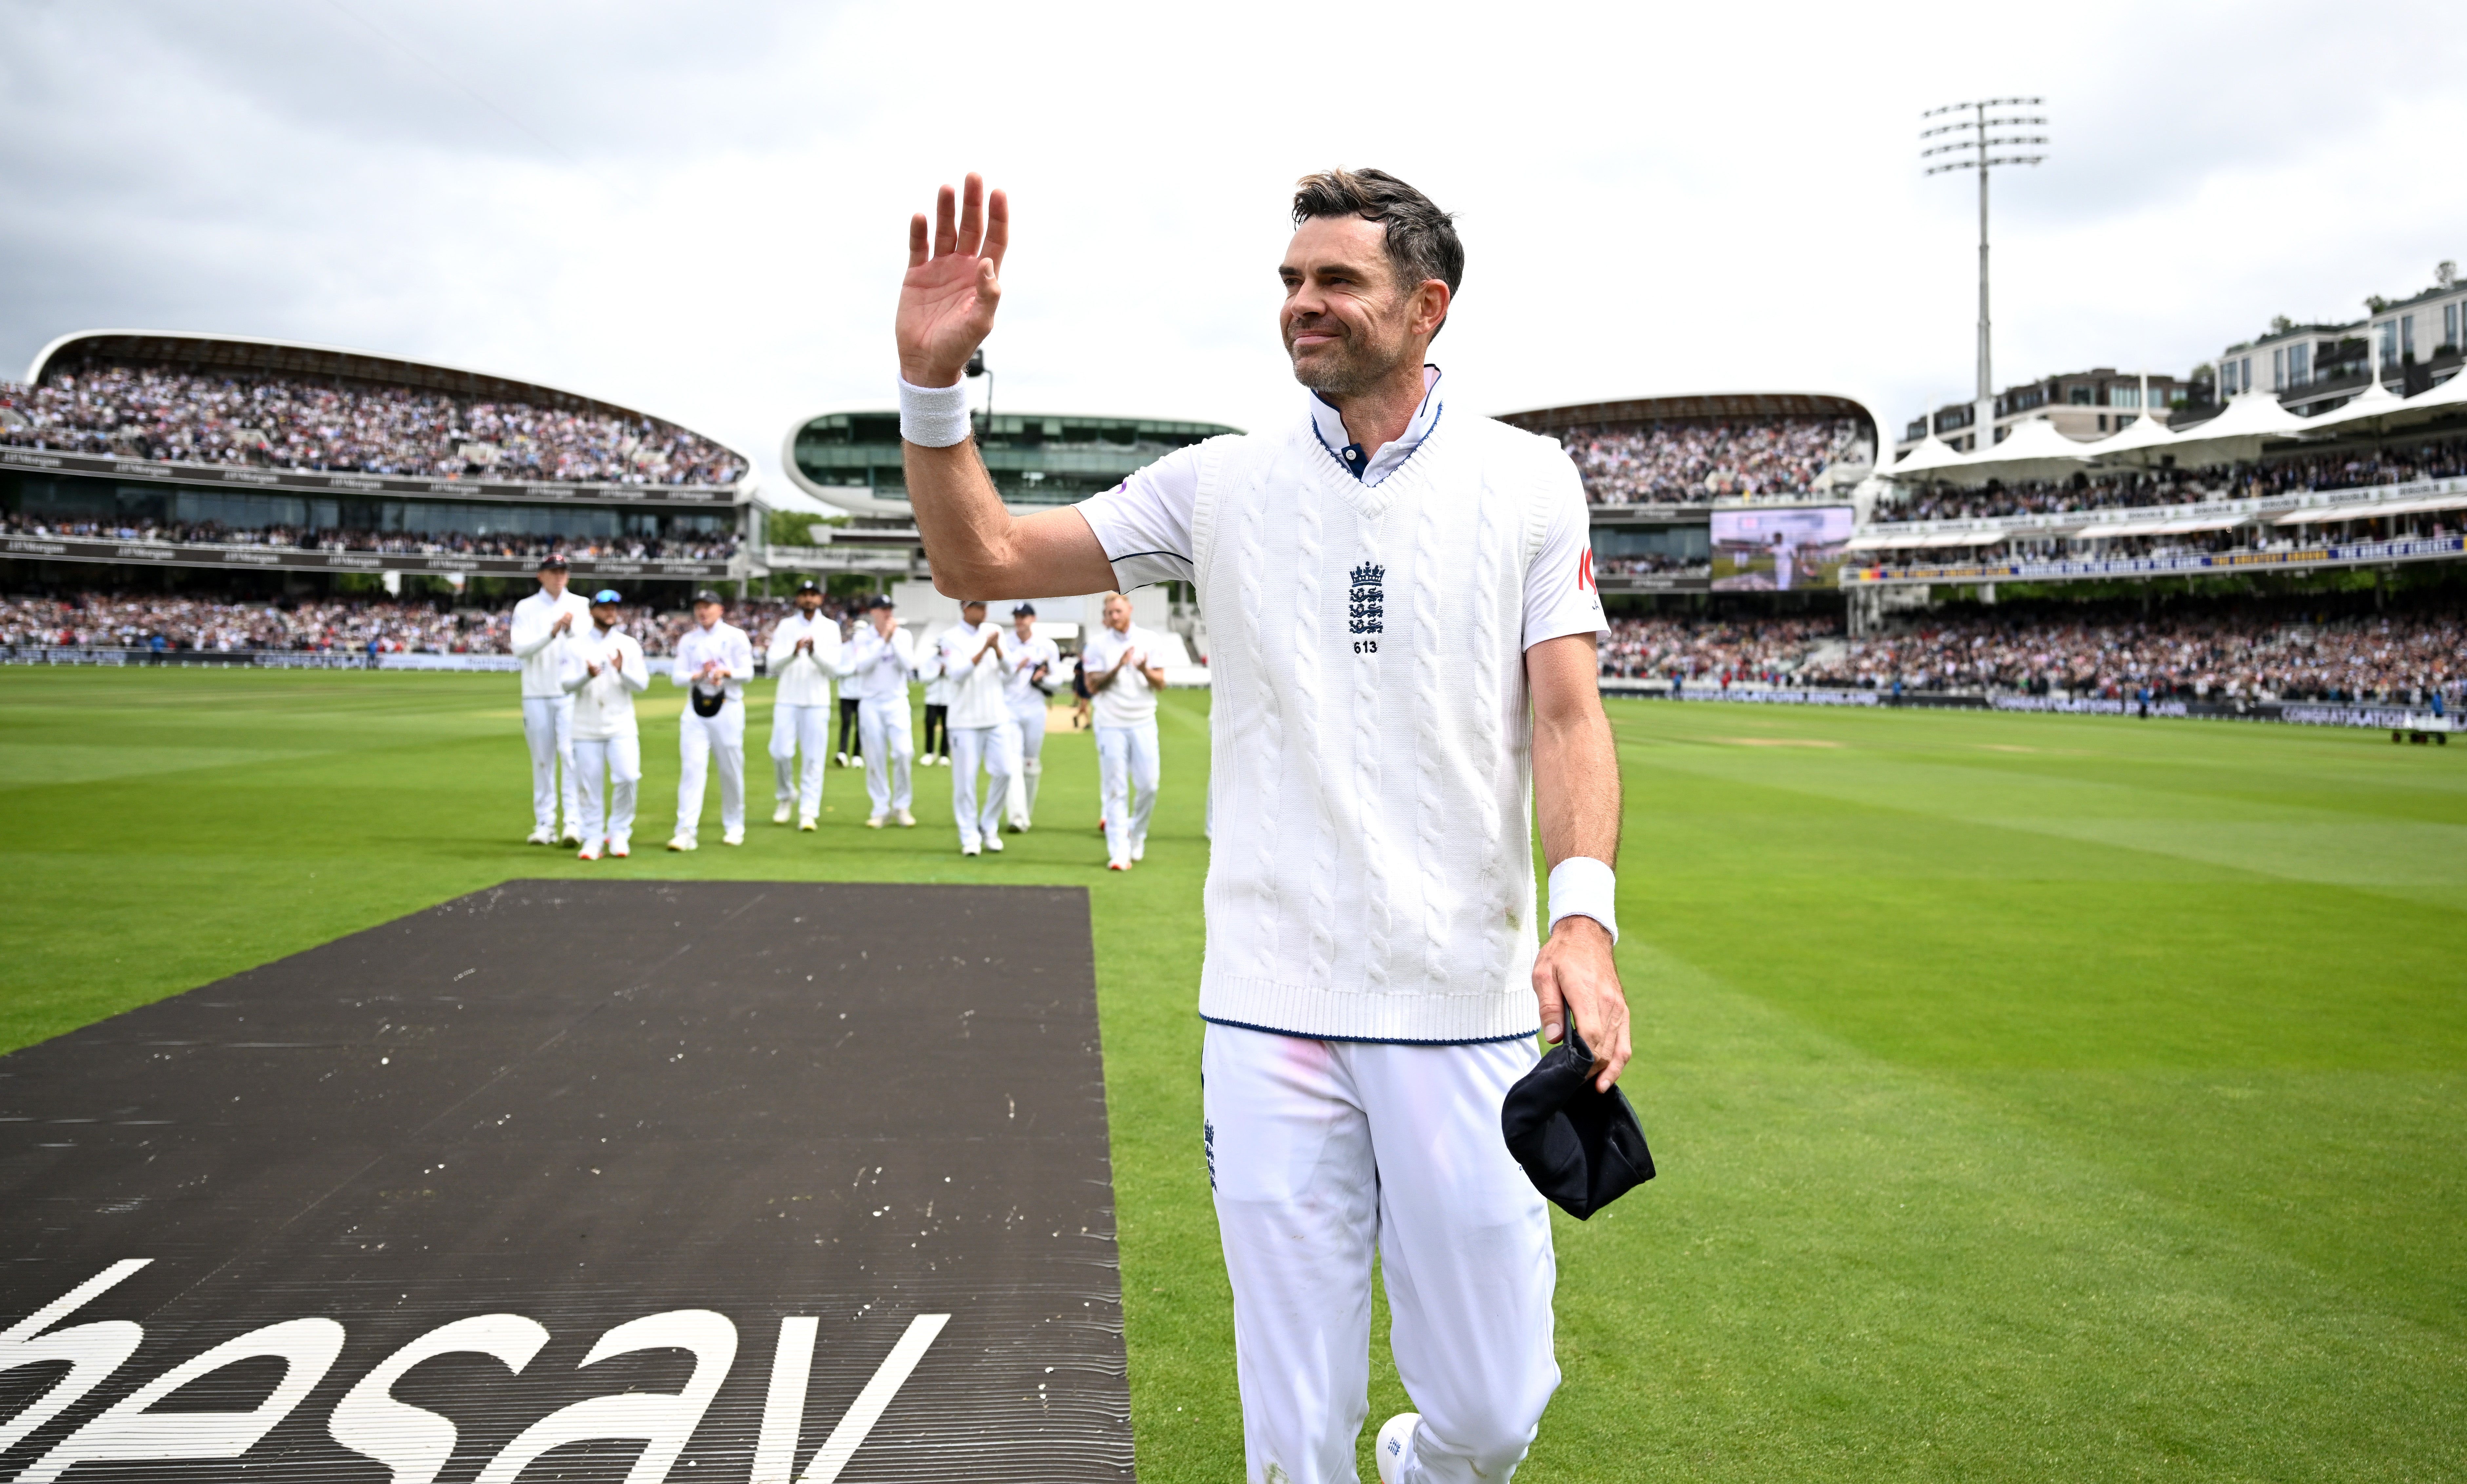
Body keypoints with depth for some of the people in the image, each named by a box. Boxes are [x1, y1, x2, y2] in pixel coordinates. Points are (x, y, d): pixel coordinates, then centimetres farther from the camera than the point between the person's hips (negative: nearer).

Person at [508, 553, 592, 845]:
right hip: (536, 695, 1)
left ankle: (574, 822, -11)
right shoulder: (526, 608, 6)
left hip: (571, 692, -1)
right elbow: (520, 649, -8)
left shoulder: (580, 605, 8)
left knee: (571, 755, -10)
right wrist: (551, 633, -21)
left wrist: (570, 630, -22)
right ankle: (545, 824, 10)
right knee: (542, 760, 5)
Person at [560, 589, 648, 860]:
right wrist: (587, 675, -23)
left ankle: (619, 834, 3)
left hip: (621, 727, 0)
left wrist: (622, 670, -20)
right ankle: (593, 840, 12)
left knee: (628, 777, -14)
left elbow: (642, 684, 0)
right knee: (591, 785, 1)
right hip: (587, 729, 0)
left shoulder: (629, 645, 9)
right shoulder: (577, 647, 7)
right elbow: (568, 685, -2)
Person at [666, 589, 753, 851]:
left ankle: (734, 827, 18)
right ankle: (687, 831, -13)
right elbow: (677, 675, 5)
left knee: (731, 769, 3)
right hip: (696, 709, 2)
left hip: (728, 708, -2)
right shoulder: (688, 640, 12)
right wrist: (699, 676, -14)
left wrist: (725, 672, -22)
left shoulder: (735, 637, 4)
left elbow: (747, 671, -3)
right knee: (691, 767, -8)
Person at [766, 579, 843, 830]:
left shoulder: (831, 628, 4)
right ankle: (786, 797, 21)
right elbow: (774, 665, -4)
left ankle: (808, 812, 0)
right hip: (787, 700, 1)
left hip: (817, 703, -1)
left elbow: (833, 669, -4)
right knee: (781, 753, -4)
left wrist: (814, 653, -22)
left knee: (813, 757, -3)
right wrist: (794, 653, -23)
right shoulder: (786, 626, 5)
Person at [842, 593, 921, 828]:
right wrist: (883, 640, -16)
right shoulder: (862, 637, 2)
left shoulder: (903, 635, 4)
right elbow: (862, 666, -14)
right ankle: (881, 808, 11)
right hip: (870, 703, 0)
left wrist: (894, 639, -13)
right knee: (875, 758, 0)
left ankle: (901, 805, 0)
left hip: (897, 701, 0)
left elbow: (909, 665, -9)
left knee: (903, 752, -14)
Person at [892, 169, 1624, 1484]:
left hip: (1466, 1005, 0)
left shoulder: (1524, 480, 3)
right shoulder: (1222, 484, 5)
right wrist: (933, 378, -11)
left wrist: (1583, 915, -20)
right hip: (1268, 1009, 1)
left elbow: (1569, 712, -4)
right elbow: (981, 559, 4)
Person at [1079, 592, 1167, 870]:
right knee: (1116, 790, -3)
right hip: (1111, 724, -2)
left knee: (1148, 786, 0)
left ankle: (1137, 837, 24)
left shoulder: (1149, 640, 6)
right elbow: (1093, 686, -3)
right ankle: (1119, 852, -1)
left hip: (1143, 724, 2)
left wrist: (1145, 671, -17)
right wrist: (1117, 668, -18)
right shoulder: (1097, 643, 2)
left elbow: (1161, 683, 3)